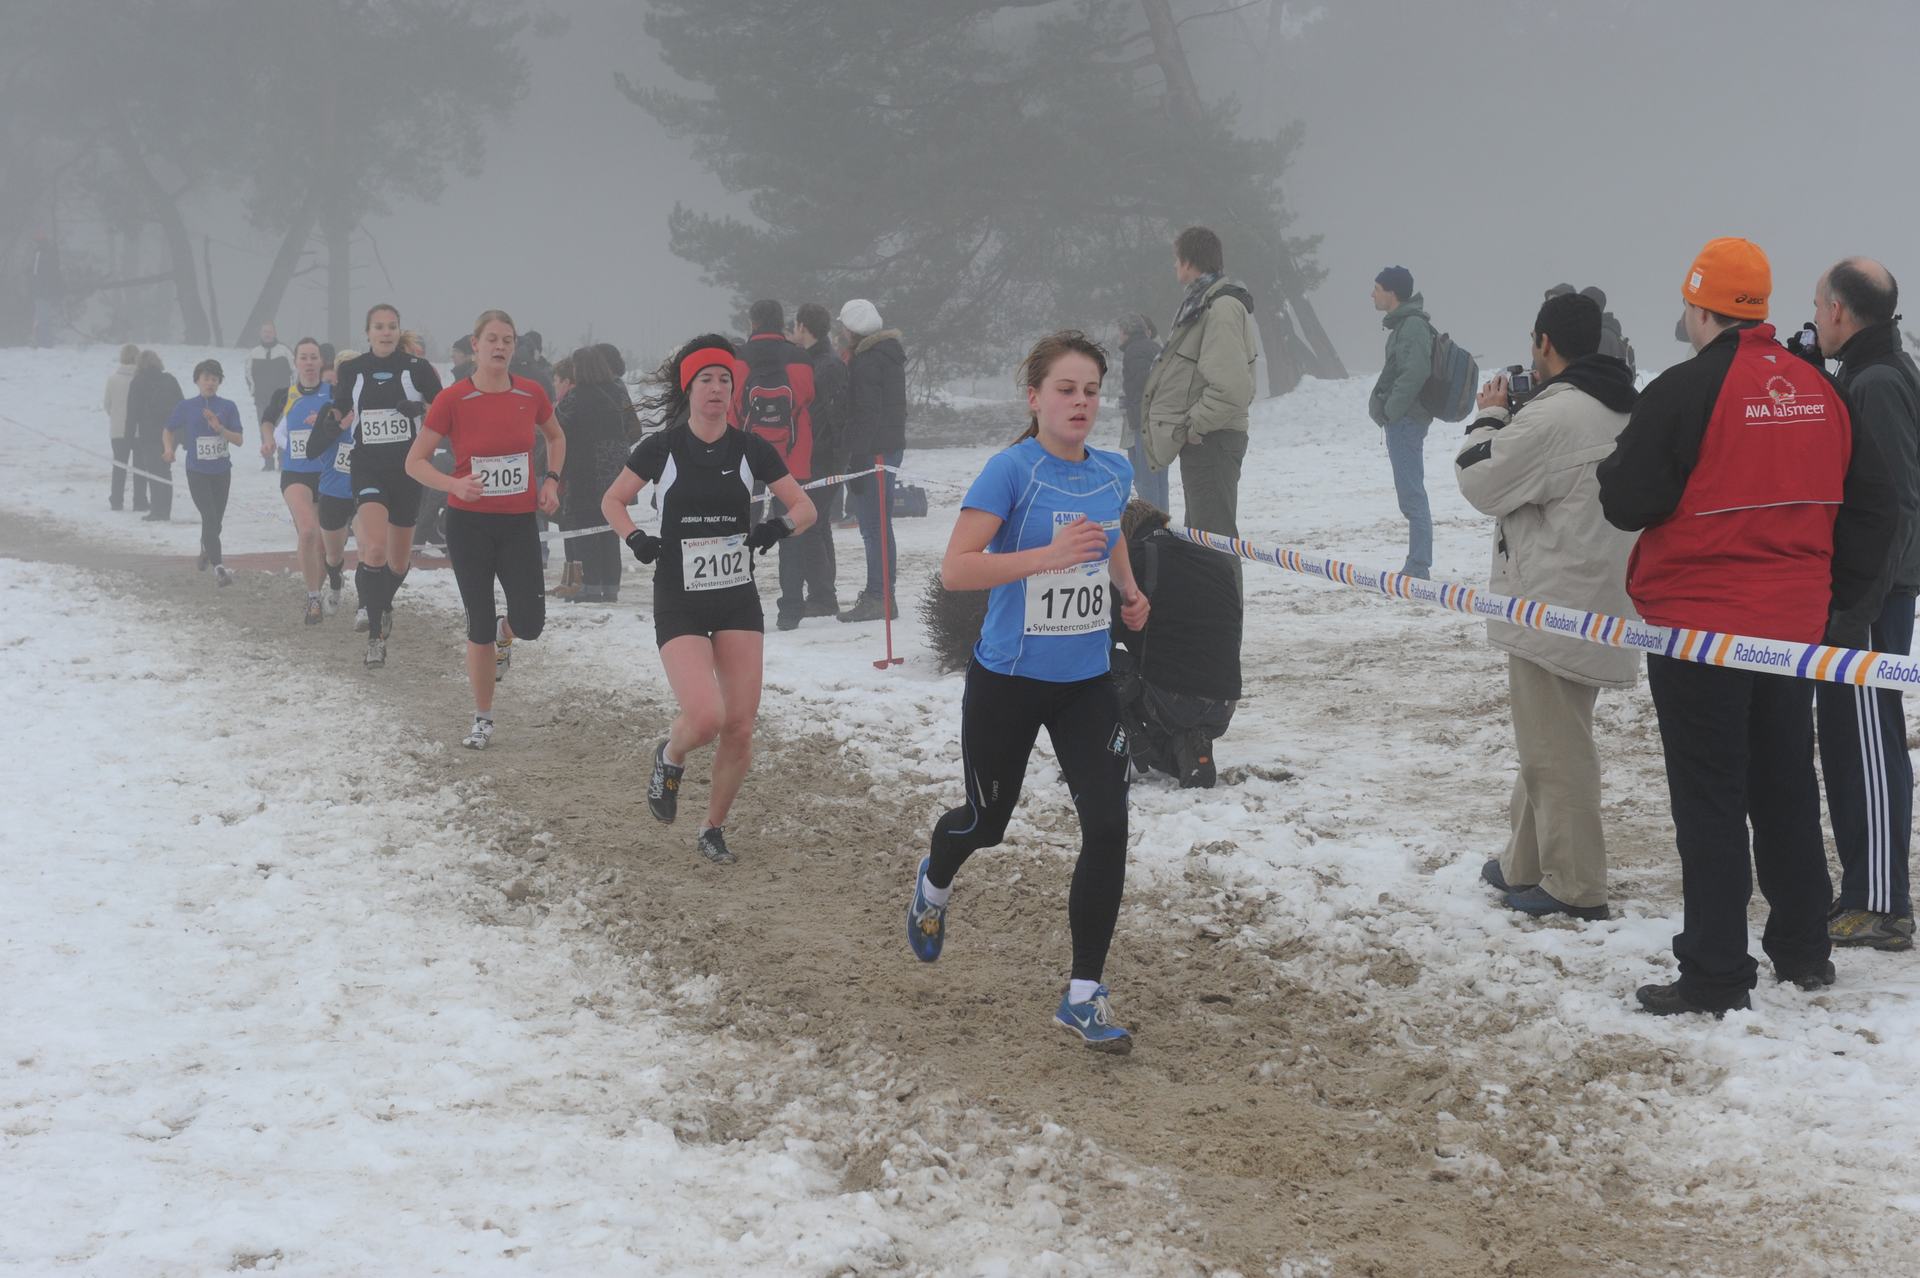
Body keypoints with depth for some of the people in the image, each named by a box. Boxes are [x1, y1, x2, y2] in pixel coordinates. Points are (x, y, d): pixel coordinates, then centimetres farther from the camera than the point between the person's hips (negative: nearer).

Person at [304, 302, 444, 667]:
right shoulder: (352, 371, 3)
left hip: (407, 469, 1)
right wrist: (332, 422, -4)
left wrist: (421, 408, -14)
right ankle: (375, 633, -14)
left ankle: (384, 605, 45)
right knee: (375, 549, -23)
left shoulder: (417, 368, -2)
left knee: (398, 560, 12)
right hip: (368, 469, -1)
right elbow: (342, 413, 16)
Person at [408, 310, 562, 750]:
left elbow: (556, 437, 20)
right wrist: (454, 484, -22)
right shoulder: (453, 400, -10)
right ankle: (483, 719, 15)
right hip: (469, 523, -2)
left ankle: (503, 635, 33)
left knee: (530, 622, -6)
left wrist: (551, 479, 5)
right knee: (479, 626, 0)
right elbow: (414, 462, -5)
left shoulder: (531, 394, -1)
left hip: (519, 522, 2)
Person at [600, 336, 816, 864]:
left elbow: (805, 507, 7)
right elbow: (612, 501, 8)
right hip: (679, 603, -2)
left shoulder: (750, 448, 0)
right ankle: (670, 757, 17)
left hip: (738, 601, 3)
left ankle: (714, 830, 20)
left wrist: (779, 526, -14)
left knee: (740, 727, -1)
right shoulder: (662, 448, -5)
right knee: (706, 717, -19)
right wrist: (636, 539, -11)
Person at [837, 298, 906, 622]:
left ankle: (879, 597, -10)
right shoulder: (891, 355, 16)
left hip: (872, 450, -10)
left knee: (874, 525, -9)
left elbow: (866, 413, -19)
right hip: (892, 445, 10)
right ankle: (879, 593, 18)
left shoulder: (866, 362, -14)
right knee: (878, 524, 14)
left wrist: (856, 460, -19)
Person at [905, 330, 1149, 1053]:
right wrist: (1050, 554, -31)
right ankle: (935, 882, 54)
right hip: (1008, 682, -4)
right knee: (987, 822, 15)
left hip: (1086, 683, 4)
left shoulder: (1114, 473, 1)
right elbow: (955, 569, -23)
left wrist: (1128, 592, 5)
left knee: (1108, 827, -11)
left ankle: (1083, 996, -1)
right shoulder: (1012, 470, -16)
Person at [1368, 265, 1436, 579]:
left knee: (1411, 494, -10)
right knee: (1411, 493, 12)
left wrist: (1390, 411, -18)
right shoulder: (1404, 323, 17)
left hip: (1405, 420, -11)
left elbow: (1415, 373, -24)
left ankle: (1418, 568, -10)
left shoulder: (1413, 325, -15)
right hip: (1402, 420, 11)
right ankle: (1417, 567, 16)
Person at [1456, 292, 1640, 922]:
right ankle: (1525, 864, 29)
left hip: (1553, 609, -10)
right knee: (1546, 741, 20)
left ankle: (1574, 888, 2)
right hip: (1598, 603, 10)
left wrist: (1490, 416, 2)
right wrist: (1510, 419, 12)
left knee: (1555, 750, -3)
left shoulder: (1551, 416, -21)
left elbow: (1481, 481, -13)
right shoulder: (1622, 414, 10)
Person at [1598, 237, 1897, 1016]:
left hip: (1698, 629, -6)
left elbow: (1627, 505, -15)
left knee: (1709, 803, -1)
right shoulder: (1817, 390, 5)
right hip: (1794, 628, 6)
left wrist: (1614, 468, 7)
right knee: (1786, 789, 18)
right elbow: (1872, 505, 10)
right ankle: (1803, 951, 27)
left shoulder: (1683, 393, -16)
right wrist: (1844, 598, 18)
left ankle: (1715, 975, 1)